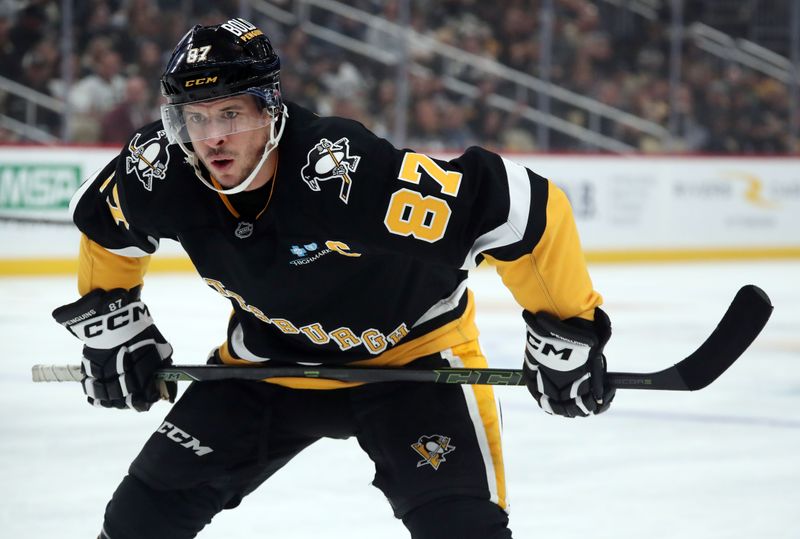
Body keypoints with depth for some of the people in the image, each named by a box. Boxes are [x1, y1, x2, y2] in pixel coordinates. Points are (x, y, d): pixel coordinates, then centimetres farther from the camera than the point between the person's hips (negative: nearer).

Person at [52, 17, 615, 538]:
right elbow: (102, 220, 7)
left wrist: (566, 333, -28)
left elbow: (526, 207, -36)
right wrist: (109, 320, 6)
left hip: (411, 351, -5)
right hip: (270, 358, 5)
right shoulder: (159, 173, -19)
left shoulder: (352, 173, -38)